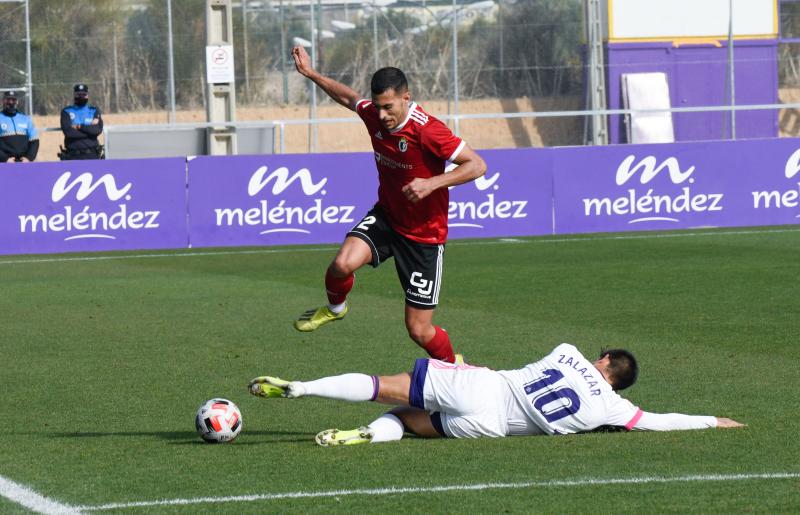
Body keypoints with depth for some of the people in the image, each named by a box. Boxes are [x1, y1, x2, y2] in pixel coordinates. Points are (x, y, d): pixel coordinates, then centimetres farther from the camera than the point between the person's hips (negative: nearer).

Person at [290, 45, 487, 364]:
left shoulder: (426, 130, -27)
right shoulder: (373, 114, -8)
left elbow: (477, 165, -26)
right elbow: (349, 98, 17)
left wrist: (432, 183, -36)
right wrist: (310, 73, 19)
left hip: (424, 236, -5)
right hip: (386, 216, 5)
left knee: (419, 331, -3)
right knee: (344, 263, -26)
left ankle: (453, 367, 30)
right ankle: (335, 307, 10)